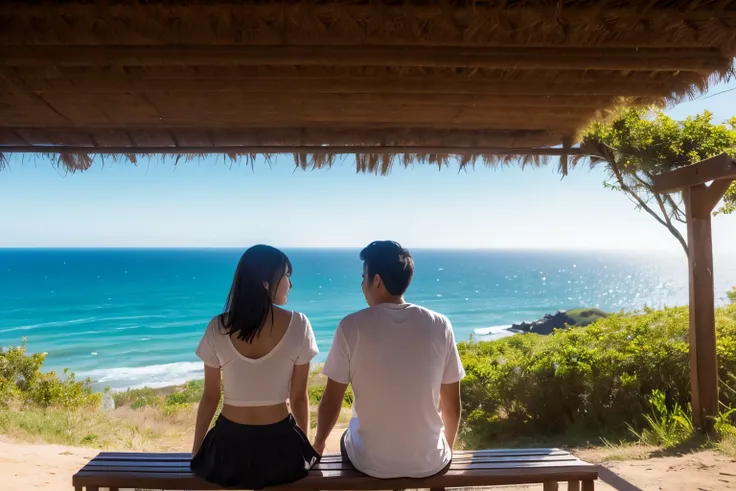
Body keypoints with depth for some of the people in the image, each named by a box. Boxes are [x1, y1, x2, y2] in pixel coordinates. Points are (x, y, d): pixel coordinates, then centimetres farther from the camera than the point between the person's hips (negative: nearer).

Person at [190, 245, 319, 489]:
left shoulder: (218, 328, -10)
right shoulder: (298, 325, -13)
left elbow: (210, 397, -3)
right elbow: (299, 397, -7)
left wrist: (197, 450, 12)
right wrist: (305, 446, 9)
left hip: (230, 446, 1)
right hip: (280, 445, -1)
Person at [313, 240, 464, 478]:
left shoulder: (351, 326, -13)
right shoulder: (439, 325, -8)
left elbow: (331, 401, -6)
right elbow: (452, 404, -1)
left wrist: (318, 444, 13)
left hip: (369, 462, -1)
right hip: (429, 463, 2)